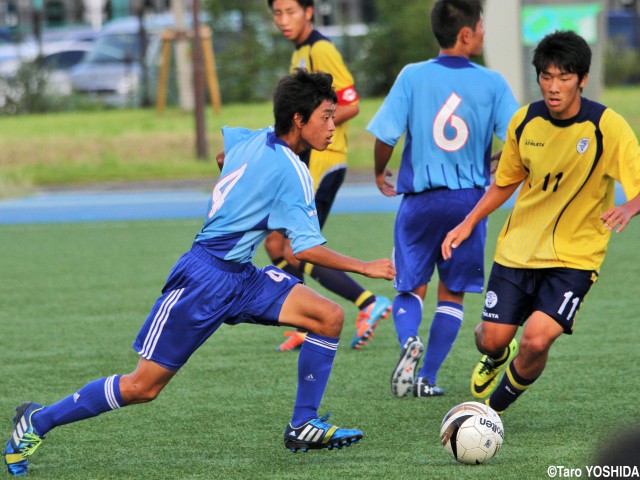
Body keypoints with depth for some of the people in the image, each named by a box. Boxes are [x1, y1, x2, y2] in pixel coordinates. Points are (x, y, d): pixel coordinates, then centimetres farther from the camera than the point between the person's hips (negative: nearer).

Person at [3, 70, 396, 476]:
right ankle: (38, 421, 12)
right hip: (206, 278, -9)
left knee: (329, 316, -5)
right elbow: (306, 248, -21)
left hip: (240, 276, 9)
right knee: (142, 387, -3)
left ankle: (304, 426, 3)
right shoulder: (291, 172, -19)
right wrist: (366, 268, -14)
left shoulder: (253, 140, 5)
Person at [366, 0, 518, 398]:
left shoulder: (413, 76, -5)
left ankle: (408, 341, -20)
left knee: (411, 288, 11)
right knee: (452, 293, 13)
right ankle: (427, 378, 8)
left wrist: (380, 172, 13)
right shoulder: (492, 83, -5)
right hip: (469, 199, 0)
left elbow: (385, 136, -8)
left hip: (419, 199, 0)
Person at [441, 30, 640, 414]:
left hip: (575, 256, -4)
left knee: (537, 339, -21)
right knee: (493, 337, 3)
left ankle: (496, 405, 9)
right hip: (518, 248, 4)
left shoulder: (608, 127, -16)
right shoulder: (525, 121, -2)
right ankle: (496, 358, 44)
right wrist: (469, 223, 8)